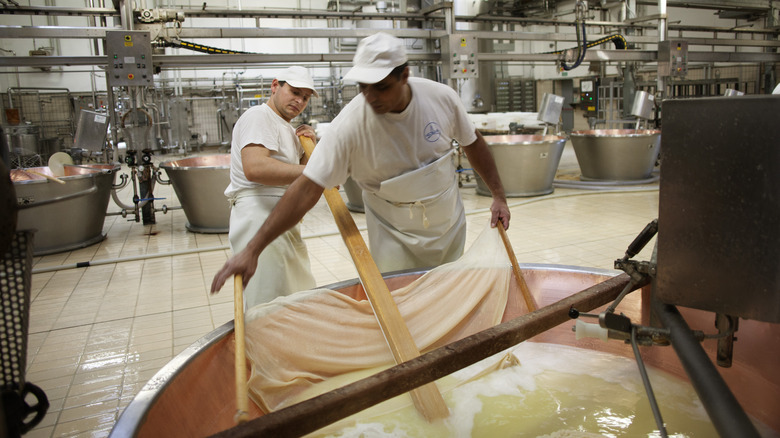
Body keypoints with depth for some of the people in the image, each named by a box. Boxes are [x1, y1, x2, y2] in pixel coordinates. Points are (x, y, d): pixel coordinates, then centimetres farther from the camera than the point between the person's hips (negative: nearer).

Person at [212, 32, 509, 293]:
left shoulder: (442, 97, -18)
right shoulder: (350, 125, -27)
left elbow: (473, 144, 1)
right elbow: (306, 189, -28)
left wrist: (498, 196, 3)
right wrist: (252, 250, -33)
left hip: (450, 226, 4)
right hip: (396, 239, -3)